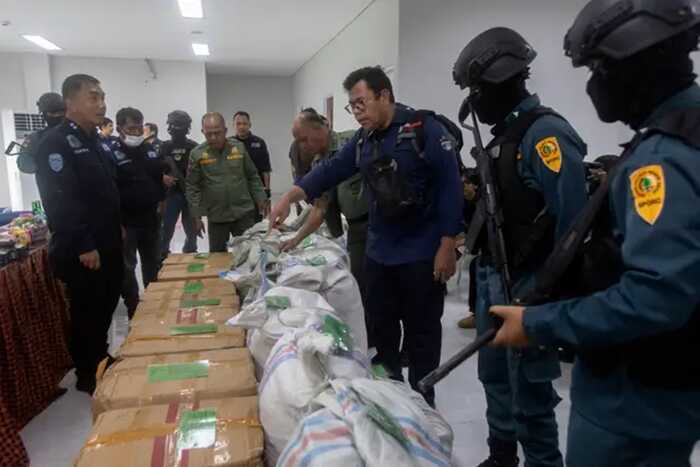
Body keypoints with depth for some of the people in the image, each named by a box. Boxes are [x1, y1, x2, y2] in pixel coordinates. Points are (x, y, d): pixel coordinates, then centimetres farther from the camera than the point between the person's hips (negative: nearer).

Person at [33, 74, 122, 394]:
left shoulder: (98, 142, 14)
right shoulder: (55, 143, -15)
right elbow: (59, 201, -22)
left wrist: (118, 227, 18)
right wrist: (82, 245, -23)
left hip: (109, 243, 8)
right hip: (80, 250, -8)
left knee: (107, 305, 18)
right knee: (87, 311, 3)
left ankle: (102, 361, 36)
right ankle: (87, 376, 20)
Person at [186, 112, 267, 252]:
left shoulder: (239, 148, 0)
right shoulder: (197, 154, -4)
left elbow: (253, 177, 8)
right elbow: (192, 188, -1)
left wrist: (261, 200, 4)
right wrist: (197, 217, -5)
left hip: (244, 213, 1)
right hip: (216, 217, 0)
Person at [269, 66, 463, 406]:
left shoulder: (424, 129, -11)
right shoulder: (362, 141, 9)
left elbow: (450, 187, -14)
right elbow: (330, 171, 6)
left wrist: (447, 246, -17)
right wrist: (290, 197, -9)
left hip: (422, 255, -6)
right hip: (378, 253, 7)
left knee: (422, 331, 6)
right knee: (381, 326, 16)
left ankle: (422, 402, 24)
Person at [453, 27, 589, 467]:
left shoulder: (545, 133, -18)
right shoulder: (507, 132, 11)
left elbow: (571, 222, -22)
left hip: (527, 286, -9)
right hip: (494, 277, 9)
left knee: (528, 392, 4)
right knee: (495, 377, 21)